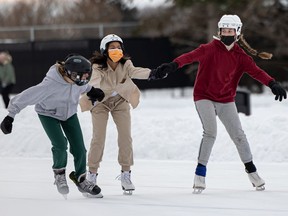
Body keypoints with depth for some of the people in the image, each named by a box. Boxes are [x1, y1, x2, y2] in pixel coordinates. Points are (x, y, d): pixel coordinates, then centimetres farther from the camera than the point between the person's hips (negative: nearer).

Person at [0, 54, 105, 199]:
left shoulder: (76, 79, -22)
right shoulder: (51, 85, -40)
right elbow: (28, 96, -35)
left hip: (69, 113, 5)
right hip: (49, 114, -5)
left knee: (79, 148, 0)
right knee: (60, 145, -21)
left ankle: (80, 179, 23)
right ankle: (59, 173, 9)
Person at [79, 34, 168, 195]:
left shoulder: (125, 64, -22)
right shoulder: (99, 67, -27)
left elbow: (134, 71, -41)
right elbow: (95, 80, -46)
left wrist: (151, 74, -62)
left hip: (120, 101, 3)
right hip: (101, 101, -2)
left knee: (126, 136, -5)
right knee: (99, 138, -9)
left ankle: (126, 174, 7)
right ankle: (92, 174, 6)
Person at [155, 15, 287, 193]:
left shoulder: (240, 56, -2)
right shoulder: (210, 49, -12)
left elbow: (255, 71, -13)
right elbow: (192, 56, -28)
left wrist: (273, 84, -31)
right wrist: (174, 65, -47)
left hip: (226, 101, 4)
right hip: (205, 97, -4)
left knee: (238, 134, 4)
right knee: (210, 132, -19)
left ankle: (251, 170, 23)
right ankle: (200, 174, -10)